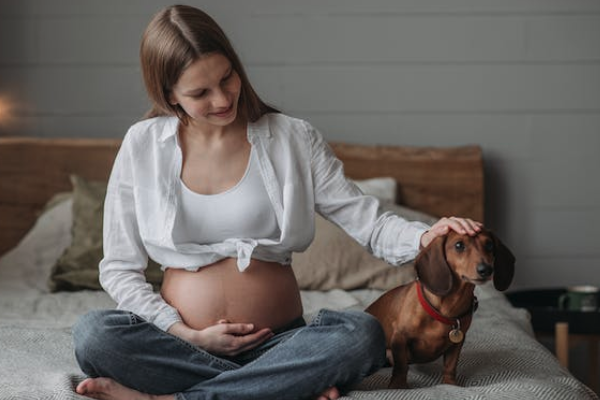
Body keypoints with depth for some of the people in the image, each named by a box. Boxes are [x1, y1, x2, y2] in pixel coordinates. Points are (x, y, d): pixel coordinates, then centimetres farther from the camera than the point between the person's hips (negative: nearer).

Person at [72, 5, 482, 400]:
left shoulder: (294, 139, 2)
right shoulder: (143, 146, 2)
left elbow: (369, 222, -3)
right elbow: (120, 267, 3)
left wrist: (424, 237, -26)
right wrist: (189, 336, -10)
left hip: (278, 341, 0)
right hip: (180, 339, 0)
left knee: (363, 334, -30)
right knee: (94, 334, -30)